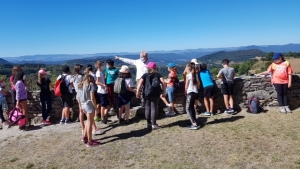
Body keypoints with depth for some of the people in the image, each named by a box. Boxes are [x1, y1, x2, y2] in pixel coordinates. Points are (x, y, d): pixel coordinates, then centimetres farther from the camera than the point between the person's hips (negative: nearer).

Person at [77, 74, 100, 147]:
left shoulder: (80, 85, 13)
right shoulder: (91, 84, -8)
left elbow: (79, 98, 14)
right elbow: (92, 98, -15)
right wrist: (96, 108, -8)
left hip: (83, 105, 7)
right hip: (89, 105, -7)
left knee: (88, 121, 23)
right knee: (90, 123, 2)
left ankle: (85, 137, 29)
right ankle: (90, 142, 10)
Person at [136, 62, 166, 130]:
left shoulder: (145, 75, 7)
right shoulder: (157, 75, 8)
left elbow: (140, 83, -8)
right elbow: (163, 82, -5)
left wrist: (137, 92, -8)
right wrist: (164, 92, -1)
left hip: (147, 94, 1)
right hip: (155, 94, -1)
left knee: (147, 108, 11)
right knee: (154, 108, 2)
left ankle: (149, 124, 18)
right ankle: (154, 124, 3)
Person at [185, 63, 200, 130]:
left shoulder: (188, 75, -11)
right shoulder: (195, 75, 10)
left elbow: (186, 85, -9)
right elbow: (198, 83, 13)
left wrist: (185, 92, 3)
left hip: (190, 92, -8)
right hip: (195, 92, 8)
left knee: (188, 108, -5)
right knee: (192, 107, 16)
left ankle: (194, 124, -10)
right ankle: (194, 123, 19)